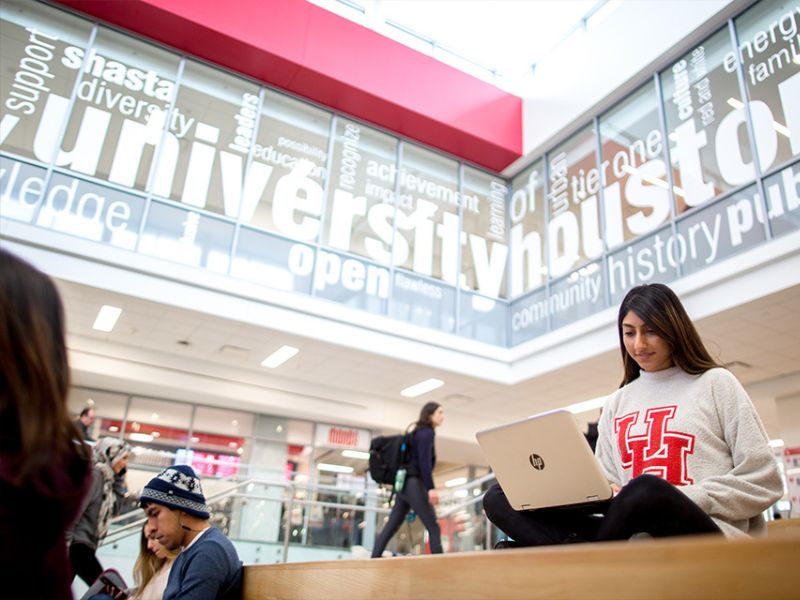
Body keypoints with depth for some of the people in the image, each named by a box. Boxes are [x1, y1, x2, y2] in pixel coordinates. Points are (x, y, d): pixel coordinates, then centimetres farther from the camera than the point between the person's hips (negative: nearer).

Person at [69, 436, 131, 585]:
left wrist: (119, 478, 10)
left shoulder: (106, 476, 13)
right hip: (77, 543, -9)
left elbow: (115, 508, 16)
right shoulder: (94, 473, -14)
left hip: (85, 544, 9)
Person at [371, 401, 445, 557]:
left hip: (405, 484, 9)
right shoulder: (427, 432, -4)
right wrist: (431, 488, -22)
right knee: (433, 527, -9)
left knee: (390, 528, 4)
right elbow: (424, 461, -16)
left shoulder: (419, 432, 23)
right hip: (414, 484, -9)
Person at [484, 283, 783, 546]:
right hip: (630, 535, 5)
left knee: (646, 491, -40)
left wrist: (681, 501, -9)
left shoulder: (716, 383, 11)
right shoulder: (616, 404, 22)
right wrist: (611, 497, -7)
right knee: (500, 497, -13)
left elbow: (763, 481, 4)